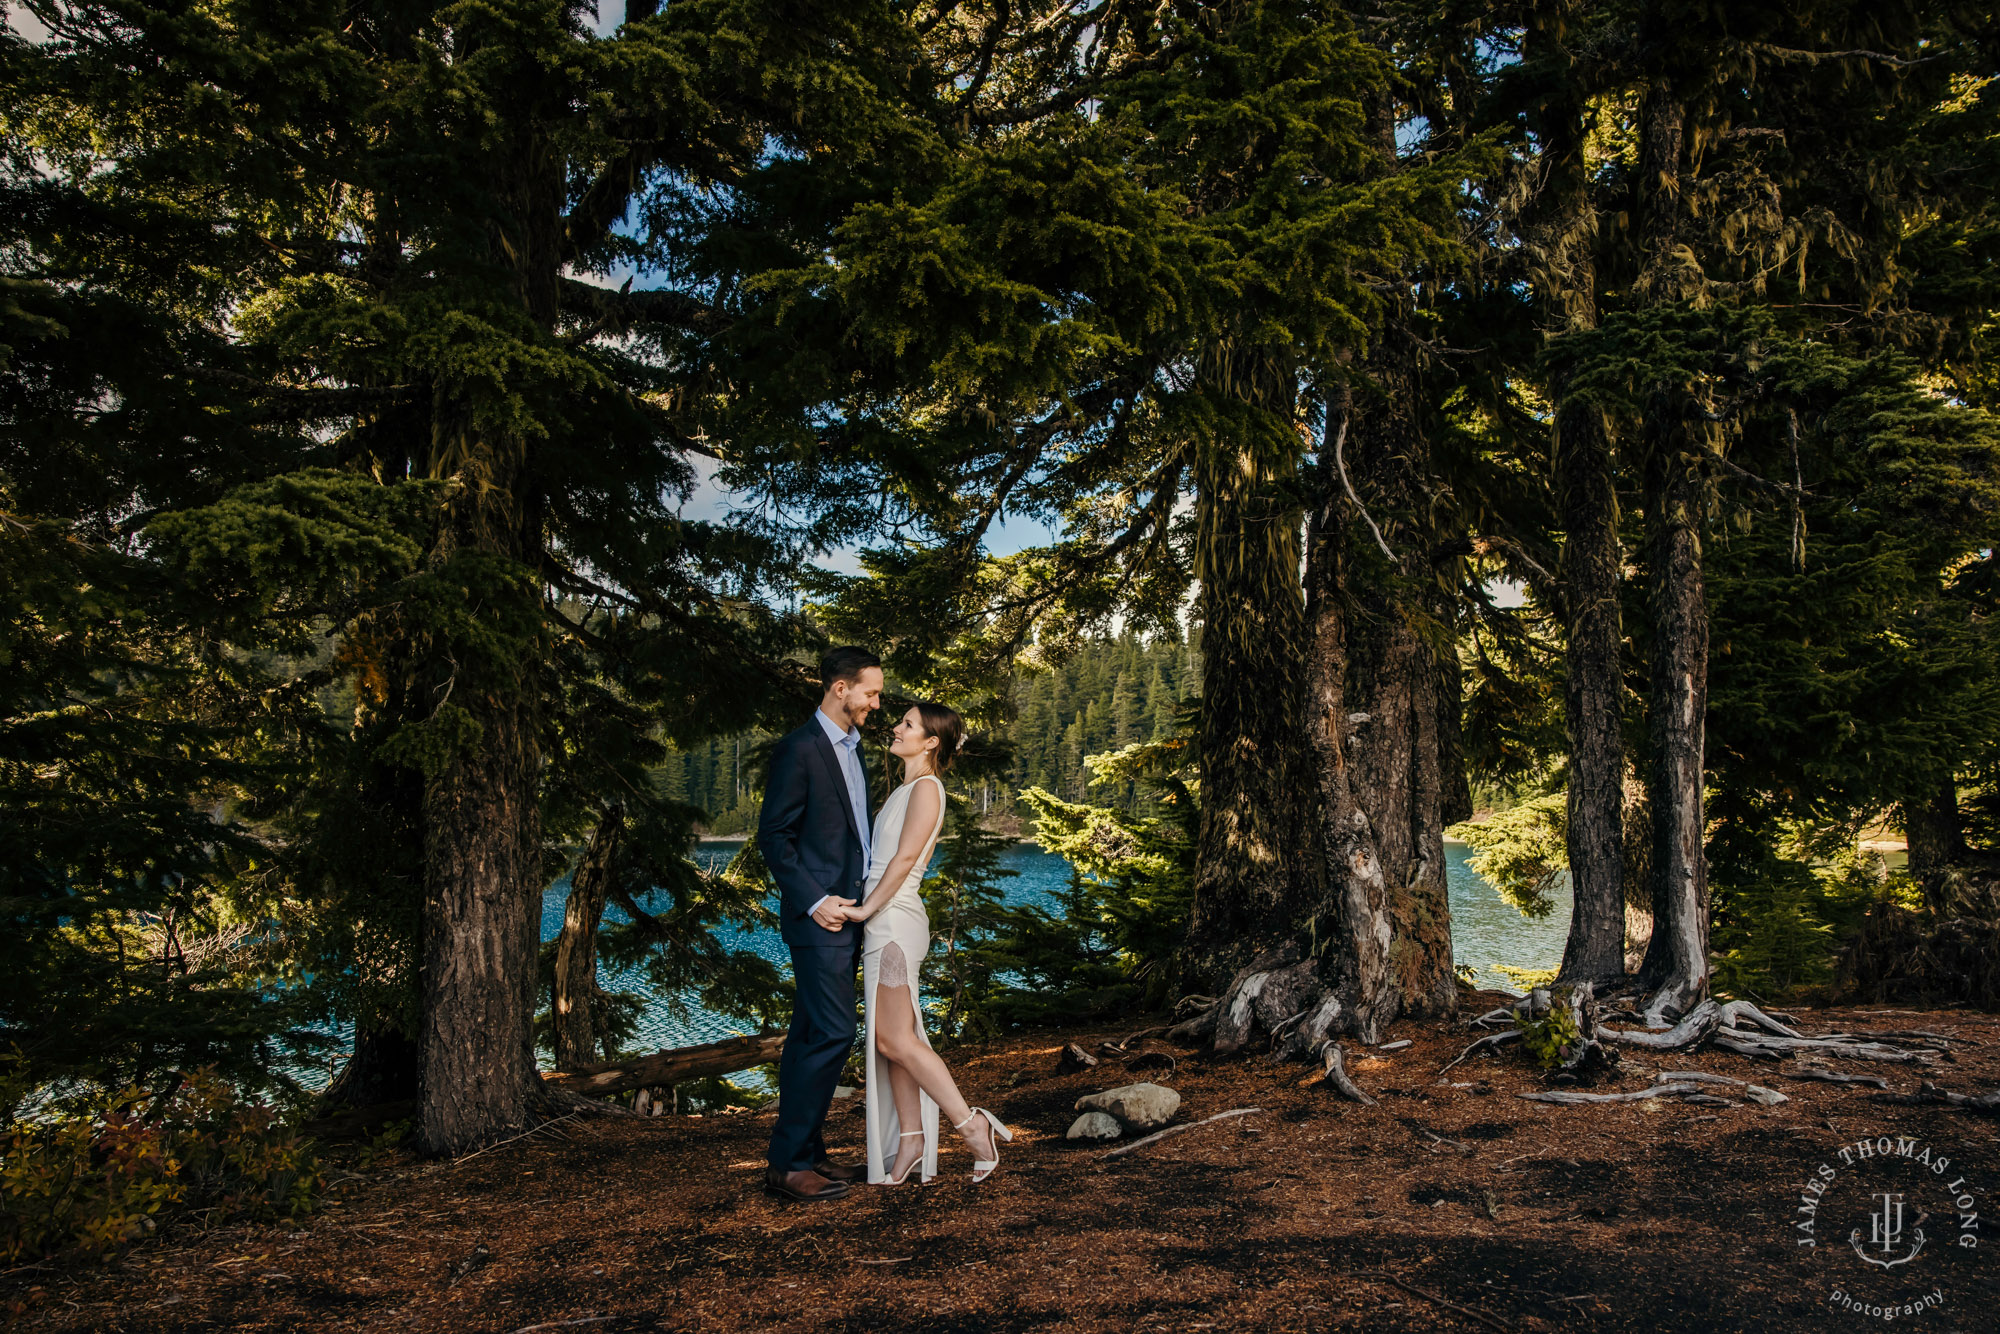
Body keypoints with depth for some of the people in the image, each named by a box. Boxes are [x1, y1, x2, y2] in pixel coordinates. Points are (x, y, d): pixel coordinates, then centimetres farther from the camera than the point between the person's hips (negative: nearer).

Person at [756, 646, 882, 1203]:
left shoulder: (851, 746, 16)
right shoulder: (799, 749, -12)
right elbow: (772, 836, -13)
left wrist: (865, 892, 13)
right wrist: (814, 901, -17)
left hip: (846, 911, 9)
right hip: (819, 915, -9)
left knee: (812, 1037, 12)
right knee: (832, 1033, -10)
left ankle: (807, 1153, 19)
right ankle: (787, 1163, -3)